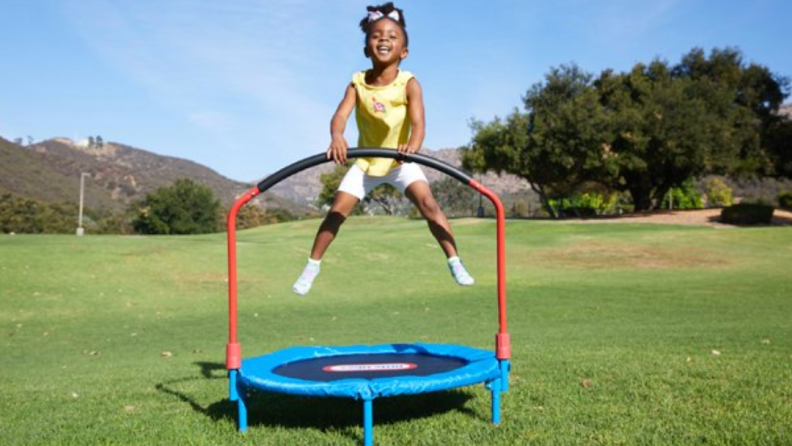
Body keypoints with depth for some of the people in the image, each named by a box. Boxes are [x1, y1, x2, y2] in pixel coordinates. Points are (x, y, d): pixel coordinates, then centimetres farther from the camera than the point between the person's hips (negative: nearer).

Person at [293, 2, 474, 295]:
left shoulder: (409, 84, -20)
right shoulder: (357, 82, -14)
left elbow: (418, 122, -33)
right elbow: (341, 114, -28)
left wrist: (413, 146, -56)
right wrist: (337, 137, -52)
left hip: (401, 161, -2)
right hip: (365, 161, 2)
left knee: (427, 203, -21)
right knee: (337, 211, -3)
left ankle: (454, 262, -11)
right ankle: (312, 266, 13)